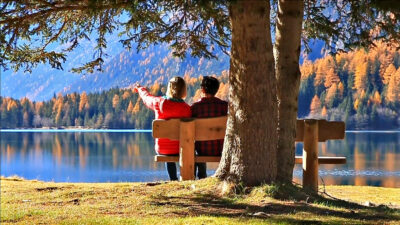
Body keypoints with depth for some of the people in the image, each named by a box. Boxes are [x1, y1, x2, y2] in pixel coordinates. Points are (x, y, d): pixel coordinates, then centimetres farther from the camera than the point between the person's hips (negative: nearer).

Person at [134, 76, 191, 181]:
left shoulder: (159, 103, -9)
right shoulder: (186, 108, -14)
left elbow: (147, 98, 14)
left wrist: (140, 89, 35)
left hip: (162, 148, 2)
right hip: (180, 149, -2)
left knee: (169, 156, 37)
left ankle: (173, 180, 42)